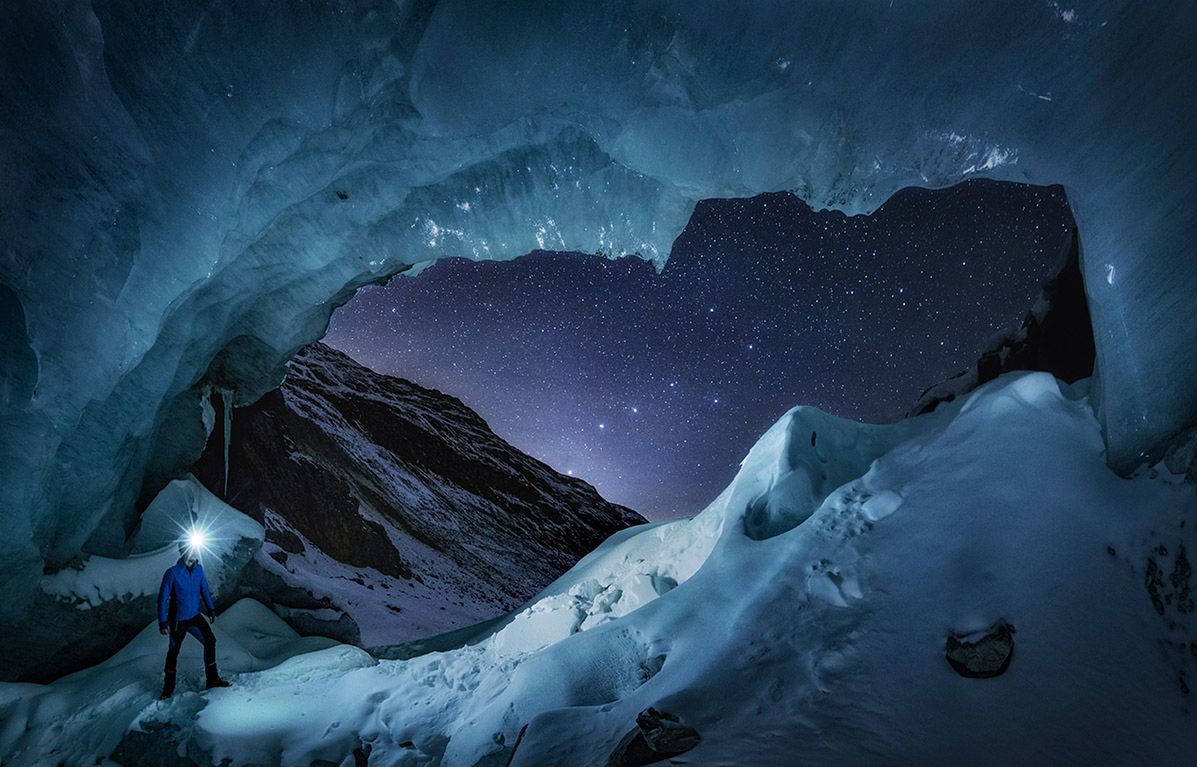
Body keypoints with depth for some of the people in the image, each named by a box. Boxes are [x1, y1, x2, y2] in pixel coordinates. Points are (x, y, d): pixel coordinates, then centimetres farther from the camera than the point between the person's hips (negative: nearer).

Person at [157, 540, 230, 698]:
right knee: (174, 651, 9)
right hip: (178, 620, -5)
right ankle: (168, 687, 28)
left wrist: (211, 609, 10)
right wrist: (163, 622, -18)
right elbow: (163, 598, -15)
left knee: (210, 640, -3)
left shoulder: (198, 569, -2)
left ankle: (212, 679, 8)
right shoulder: (172, 573, -18)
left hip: (195, 617, 5)